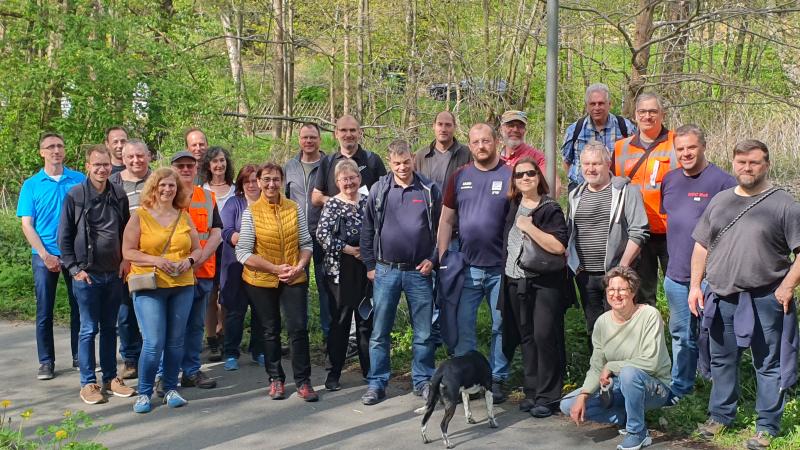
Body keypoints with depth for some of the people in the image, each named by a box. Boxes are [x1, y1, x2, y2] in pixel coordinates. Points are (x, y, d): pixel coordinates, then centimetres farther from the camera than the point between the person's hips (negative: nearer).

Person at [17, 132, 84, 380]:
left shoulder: (79, 180, 3)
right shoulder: (31, 185, 3)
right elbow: (27, 224, 0)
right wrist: (45, 255, -10)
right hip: (44, 255, 0)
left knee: (79, 307, 6)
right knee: (44, 310, 4)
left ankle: (80, 357, 17)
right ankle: (46, 361, 12)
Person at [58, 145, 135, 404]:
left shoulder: (119, 195, 5)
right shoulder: (75, 196, -5)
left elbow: (126, 232, 15)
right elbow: (64, 237, -2)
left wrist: (126, 260, 4)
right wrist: (74, 269, -7)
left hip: (114, 274, 4)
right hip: (86, 275, -3)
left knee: (110, 328, 12)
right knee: (88, 330, 1)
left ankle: (110, 378, 21)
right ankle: (88, 383, 10)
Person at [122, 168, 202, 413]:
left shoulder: (184, 217, 11)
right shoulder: (140, 216, 0)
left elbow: (197, 249, 15)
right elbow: (128, 252, -4)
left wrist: (189, 261, -7)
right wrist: (155, 260, -16)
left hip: (182, 286, 4)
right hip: (149, 286, -4)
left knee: (176, 341, 7)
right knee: (153, 342, -10)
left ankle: (171, 389, 21)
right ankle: (144, 392, 6)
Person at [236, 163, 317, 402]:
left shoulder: (294, 209, 1)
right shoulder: (251, 212, -6)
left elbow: (306, 244, 4)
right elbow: (243, 252, -10)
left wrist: (299, 267, -14)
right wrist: (275, 269, -16)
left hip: (294, 280, 1)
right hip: (261, 281, -1)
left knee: (298, 328, -4)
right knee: (270, 331, 11)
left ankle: (303, 381, 7)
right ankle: (276, 379, 25)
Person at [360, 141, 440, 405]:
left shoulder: (429, 190, 1)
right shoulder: (379, 190, 3)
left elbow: (441, 228, 6)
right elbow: (367, 230, 7)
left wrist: (432, 259, -4)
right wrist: (370, 265, 3)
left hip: (419, 272, 0)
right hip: (385, 271, 1)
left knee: (424, 333, 5)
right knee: (379, 332, 5)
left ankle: (423, 381, 19)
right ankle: (377, 383, 14)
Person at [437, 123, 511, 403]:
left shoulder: (510, 176, -2)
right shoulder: (459, 177, 7)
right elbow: (446, 220, 10)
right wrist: (442, 258, 3)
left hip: (501, 267, -2)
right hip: (466, 267, 2)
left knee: (501, 325, 6)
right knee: (463, 325, 5)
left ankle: (497, 379, 18)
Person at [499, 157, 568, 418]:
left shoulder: (550, 209, -7)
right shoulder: (512, 208, 10)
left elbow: (559, 246, -21)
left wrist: (529, 227, -20)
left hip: (545, 283, -6)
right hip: (516, 282, 6)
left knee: (544, 336, -8)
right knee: (526, 338, 11)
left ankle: (547, 396, 0)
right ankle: (531, 392, 19)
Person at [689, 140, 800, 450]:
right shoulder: (719, 201, 10)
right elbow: (701, 247, 13)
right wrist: (695, 286, 6)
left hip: (765, 300, -4)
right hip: (721, 299, 4)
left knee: (769, 365, 5)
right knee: (722, 360, 16)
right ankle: (720, 415, 31)